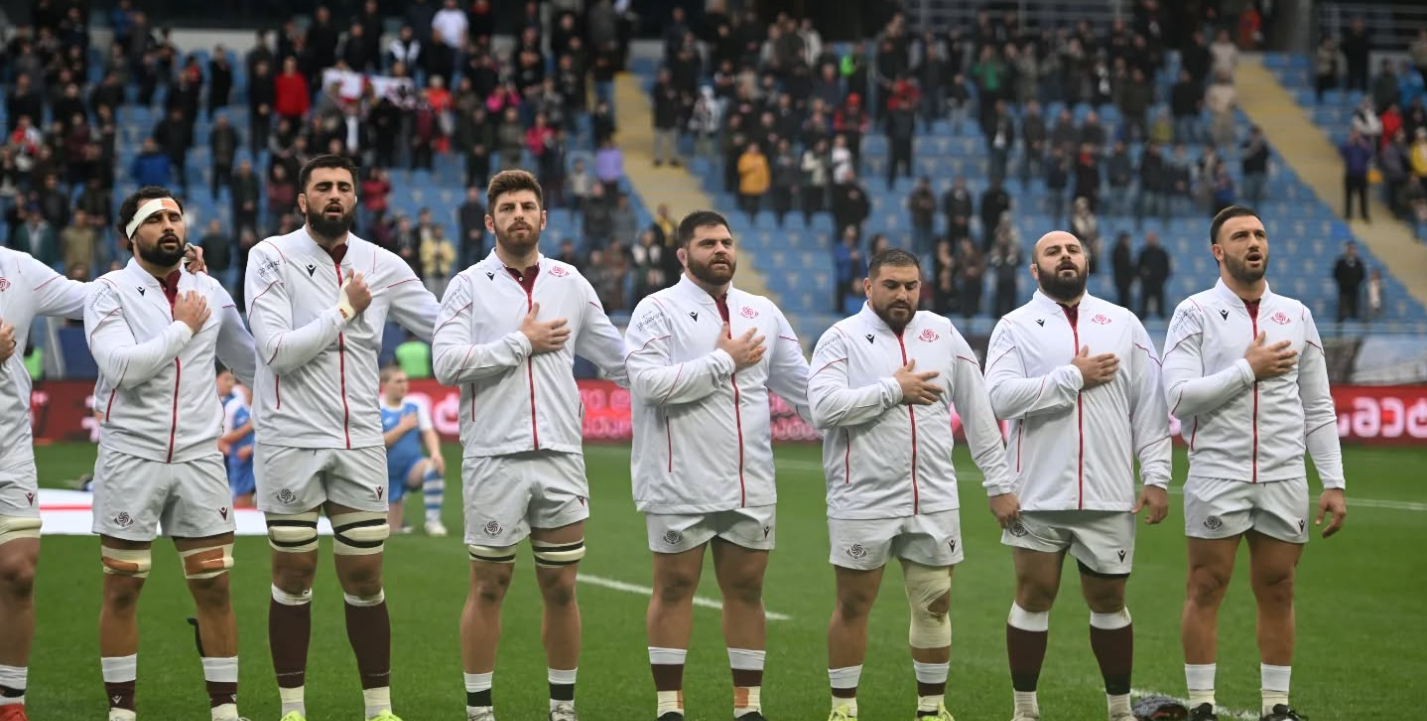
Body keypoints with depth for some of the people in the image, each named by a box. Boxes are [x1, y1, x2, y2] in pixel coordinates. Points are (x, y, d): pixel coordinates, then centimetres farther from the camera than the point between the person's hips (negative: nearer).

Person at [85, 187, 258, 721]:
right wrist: (183, 328, -11)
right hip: (131, 458, -3)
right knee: (122, 589, 3)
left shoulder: (209, 292, 10)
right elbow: (121, 366, -18)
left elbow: (250, 362, 24)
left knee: (214, 587, 3)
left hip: (199, 457, 3)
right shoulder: (110, 292, -3)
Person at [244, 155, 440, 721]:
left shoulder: (381, 265, 4)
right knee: (293, 577, 5)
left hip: (360, 442, 3)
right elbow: (277, 350, -15)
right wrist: (345, 310, -12)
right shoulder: (271, 257, -6)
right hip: (291, 441, -3)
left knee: (364, 579, 6)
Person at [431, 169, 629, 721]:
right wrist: (521, 342, -12)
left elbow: (617, 357, 19)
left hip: (561, 457, 3)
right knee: (488, 587, 3)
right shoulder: (468, 286, -1)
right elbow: (446, 363, -15)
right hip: (495, 459, -3)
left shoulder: (570, 283, 10)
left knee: (560, 588, 7)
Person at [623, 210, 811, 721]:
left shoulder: (763, 312, 12)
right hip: (681, 484, -5)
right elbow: (650, 382, -20)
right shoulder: (658, 311, -5)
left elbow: (802, 386, 18)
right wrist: (726, 361, -14)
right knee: (675, 587, 2)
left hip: (751, 486, 5)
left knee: (746, 588, 8)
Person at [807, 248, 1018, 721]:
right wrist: (894, 389, -16)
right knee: (853, 606, 5)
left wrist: (998, 484, 7)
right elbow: (823, 406, -21)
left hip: (934, 501, 4)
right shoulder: (842, 339, -5)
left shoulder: (943, 335, 7)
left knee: (934, 605, 9)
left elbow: (977, 412, 10)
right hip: (863, 501, -3)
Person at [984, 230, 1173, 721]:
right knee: (1034, 597, 2)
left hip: (1109, 495, 2)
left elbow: (1150, 404, 6)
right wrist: (1074, 377, -14)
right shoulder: (1016, 327, 2)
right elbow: (1000, 396, -14)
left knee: (1109, 600, 10)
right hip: (1040, 494, -2)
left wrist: (1156, 475, -2)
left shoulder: (1123, 323, 9)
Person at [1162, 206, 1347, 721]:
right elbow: (1179, 396, -13)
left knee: (1277, 591, 6)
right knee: (1207, 590, 0)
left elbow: (1318, 408, 11)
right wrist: (1248, 369, -13)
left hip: (1285, 479, 3)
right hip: (1218, 476, -3)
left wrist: (1334, 483, 5)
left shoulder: (1296, 315, 10)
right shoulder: (1196, 313, -1)